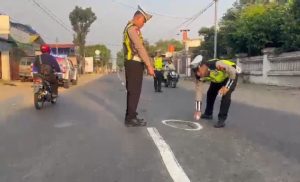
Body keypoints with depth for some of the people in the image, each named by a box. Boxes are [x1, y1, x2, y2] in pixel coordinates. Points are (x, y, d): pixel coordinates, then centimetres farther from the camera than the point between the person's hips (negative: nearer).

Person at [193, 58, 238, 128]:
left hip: (230, 75, -6)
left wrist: (226, 87, -34)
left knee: (226, 95, -21)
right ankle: (208, 114, 26)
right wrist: (198, 110, -20)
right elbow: (199, 91, -19)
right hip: (217, 78, 6)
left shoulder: (216, 64, -43)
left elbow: (233, 71, -33)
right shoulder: (199, 77, -23)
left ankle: (222, 119, -12)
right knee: (210, 93, 5)